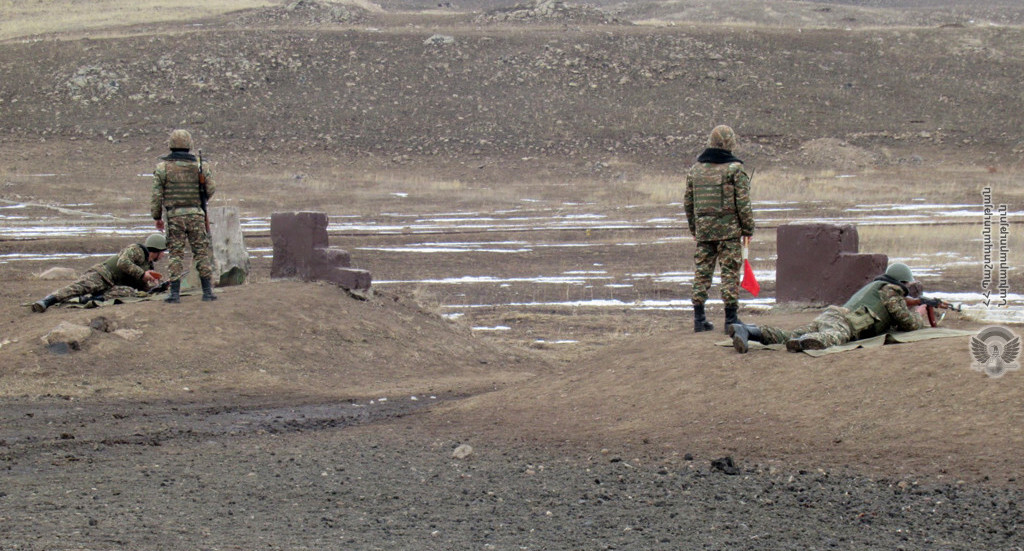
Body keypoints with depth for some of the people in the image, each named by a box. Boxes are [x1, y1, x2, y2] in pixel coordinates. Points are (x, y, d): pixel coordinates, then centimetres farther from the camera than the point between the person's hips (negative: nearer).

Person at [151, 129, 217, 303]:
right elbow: (210, 190, 6)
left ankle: (175, 292, -2)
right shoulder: (199, 166, 1)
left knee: (175, 254, 3)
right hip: (196, 215, 1)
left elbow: (157, 195, -2)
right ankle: (207, 291, 5)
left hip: (174, 216, -1)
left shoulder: (163, 167, -3)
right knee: (201, 252, 7)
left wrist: (157, 217, 8)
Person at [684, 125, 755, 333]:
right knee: (730, 271, -1)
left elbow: (688, 202, 14)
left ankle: (699, 318, 8)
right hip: (729, 229, -4)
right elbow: (743, 202, -9)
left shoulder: (695, 169, 9)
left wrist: (693, 228, 24)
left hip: (703, 229, 4)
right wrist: (748, 229, -1)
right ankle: (731, 319, -2)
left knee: (702, 271, 8)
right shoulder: (734, 169, -7)